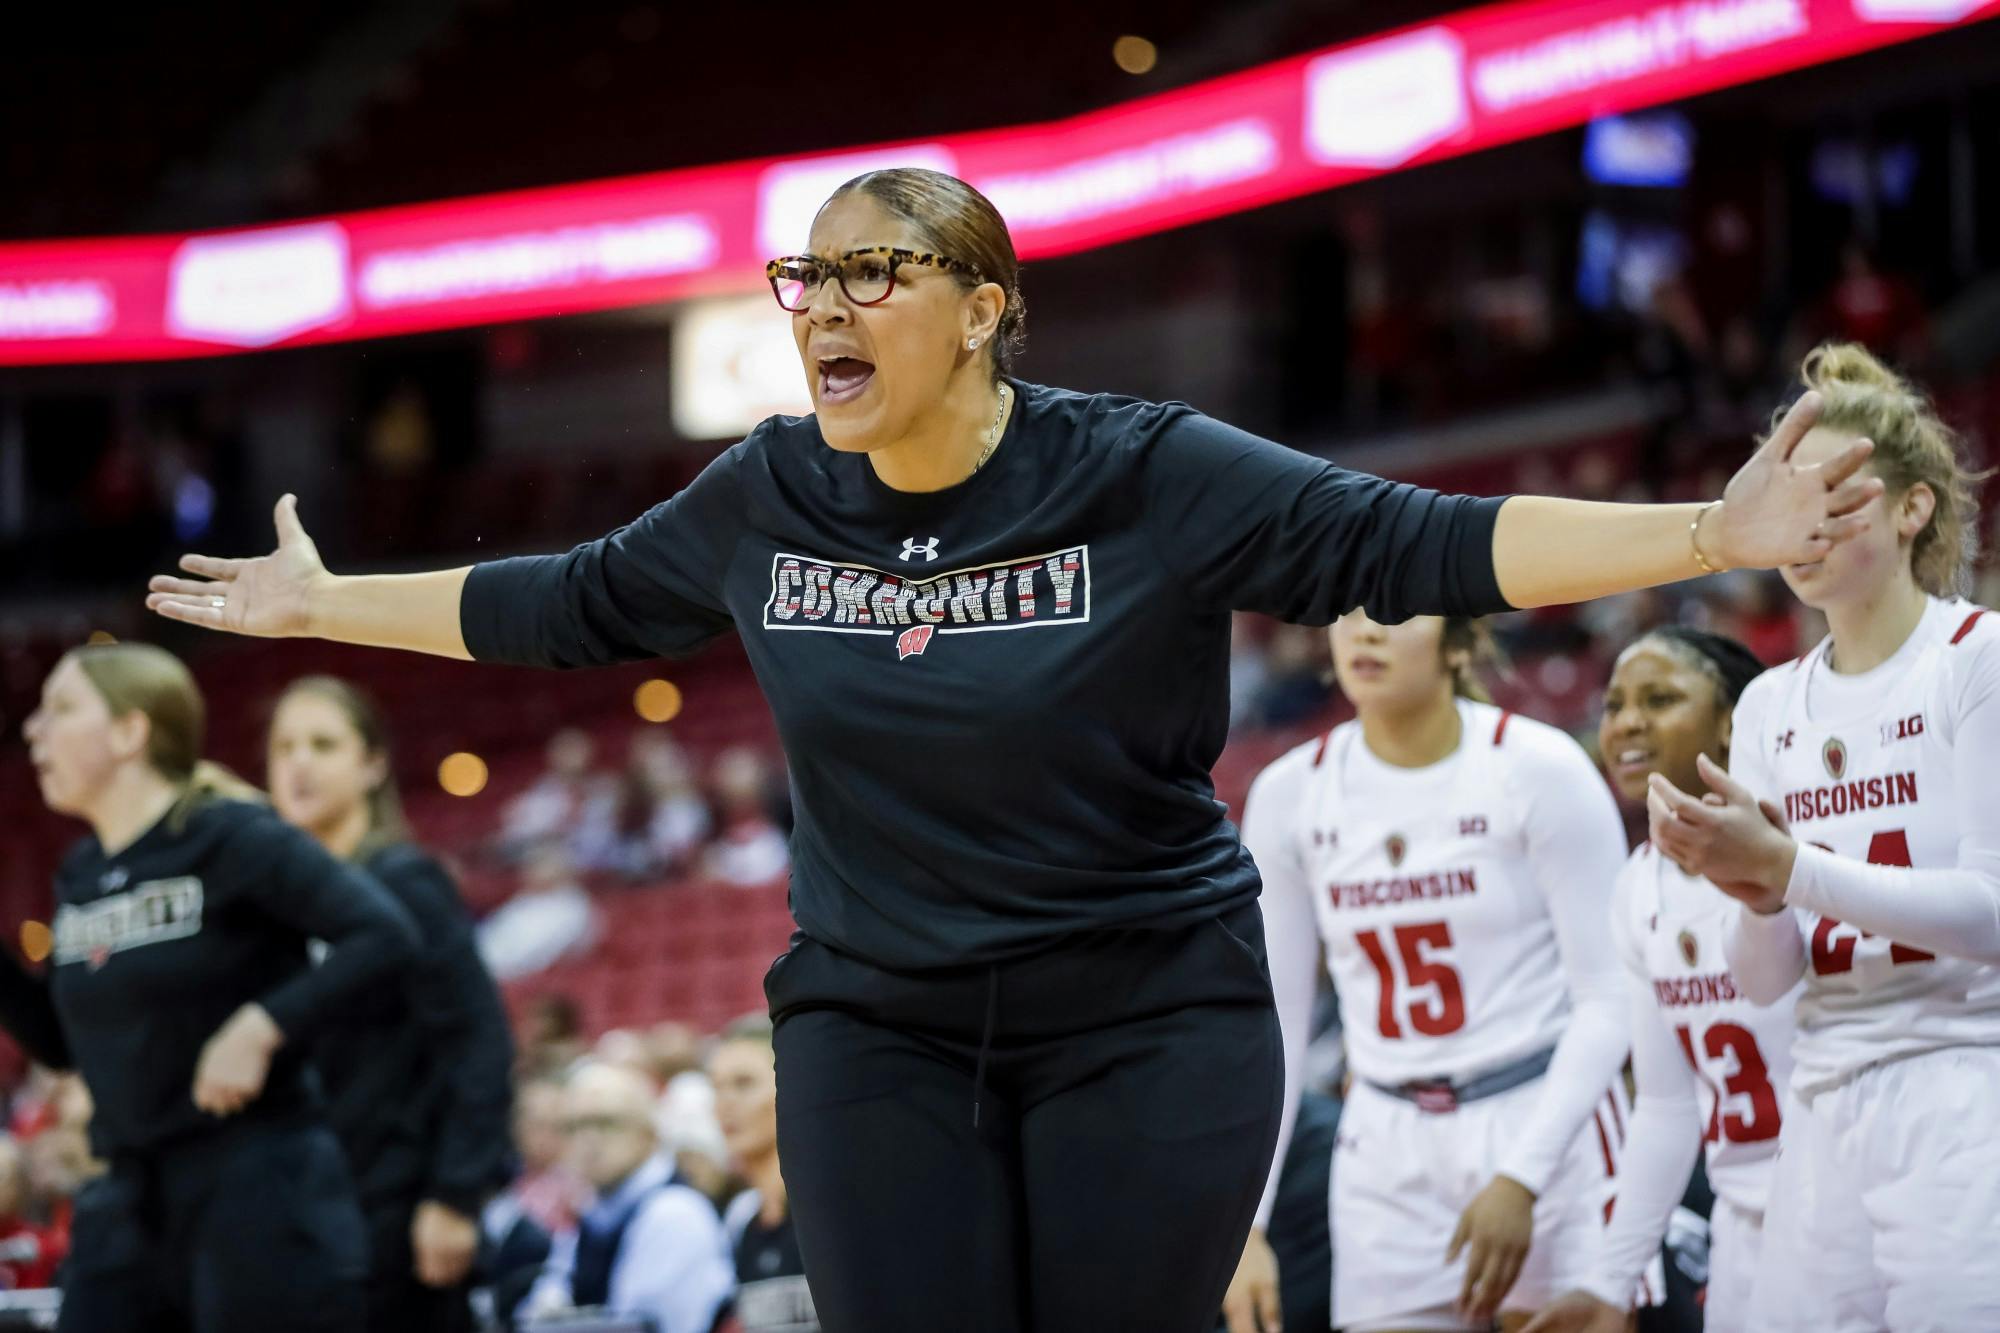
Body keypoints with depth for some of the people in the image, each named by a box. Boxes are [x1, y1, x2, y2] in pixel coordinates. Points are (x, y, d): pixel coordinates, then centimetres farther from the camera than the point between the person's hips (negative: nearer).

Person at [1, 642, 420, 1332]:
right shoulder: (79, 875, 13)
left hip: (258, 1194, -7)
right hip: (129, 1202, 7)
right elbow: (60, 1041, 22)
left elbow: (384, 933, -18)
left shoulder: (230, 836, -10)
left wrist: (260, 1028, -24)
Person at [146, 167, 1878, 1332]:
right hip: (878, 1036, 3)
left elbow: (1424, 547, -16)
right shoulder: (767, 501, 1)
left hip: (1148, 1029, -3)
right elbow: (568, 604, 17)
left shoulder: (1146, 478, -11)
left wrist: (1717, 534, -26)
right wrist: (319, 605, 24)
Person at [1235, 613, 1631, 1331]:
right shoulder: (1288, 794, 3)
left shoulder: (1538, 769, -9)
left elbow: (1609, 1002, -9)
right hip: (1388, 1156, 3)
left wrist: (1520, 1180, -18)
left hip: (1548, 1124, -3)